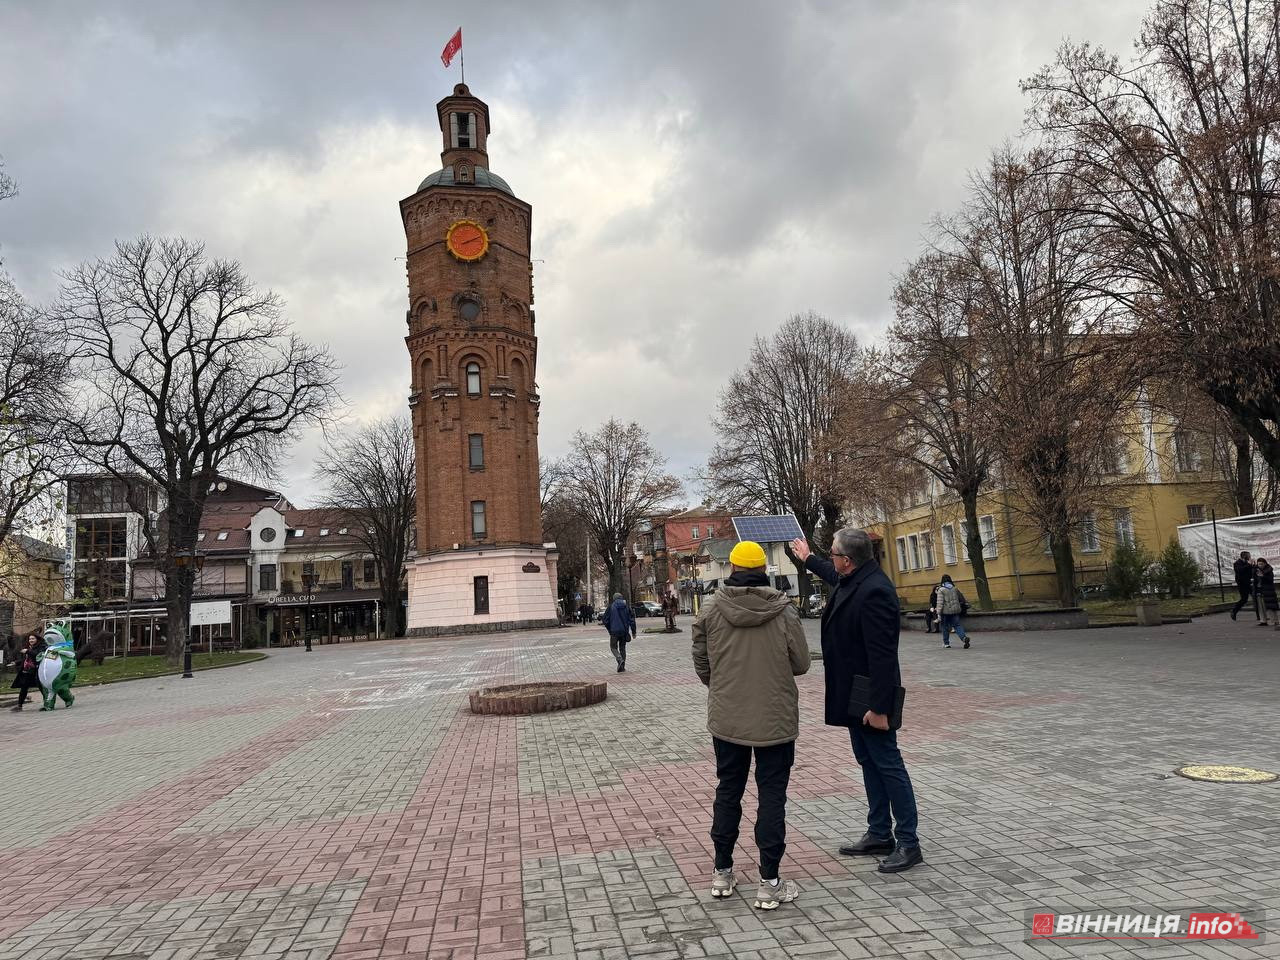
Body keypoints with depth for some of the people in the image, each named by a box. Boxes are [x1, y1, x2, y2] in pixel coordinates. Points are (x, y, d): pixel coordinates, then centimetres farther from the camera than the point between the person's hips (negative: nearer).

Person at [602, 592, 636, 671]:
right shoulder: (626, 606, 3)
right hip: (624, 631, 3)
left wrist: (609, 629, 13)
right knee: (622, 648, 15)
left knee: (613, 647, 9)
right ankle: (622, 667, 13)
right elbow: (632, 619, 0)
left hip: (615, 631, -3)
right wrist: (633, 632, 5)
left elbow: (605, 619, -1)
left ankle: (620, 660, -17)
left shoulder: (611, 607, -3)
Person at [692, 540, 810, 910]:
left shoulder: (711, 611, -9)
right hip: (775, 719, -2)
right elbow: (801, 664, -4)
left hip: (726, 718, 2)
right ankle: (770, 883, 12)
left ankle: (722, 872, 27)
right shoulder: (784, 612, -12)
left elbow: (701, 664, 0)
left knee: (728, 791, 17)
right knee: (771, 796, 8)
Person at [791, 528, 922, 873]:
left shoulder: (874, 591, -25)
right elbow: (834, 575, 33)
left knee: (887, 764, 0)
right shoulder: (852, 581, 5)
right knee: (868, 763, 17)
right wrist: (808, 559, 47)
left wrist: (879, 707, -26)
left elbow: (883, 655, -27)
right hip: (853, 694, 10)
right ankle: (880, 834, 28)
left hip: (870, 698, -10)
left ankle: (908, 843, 11)